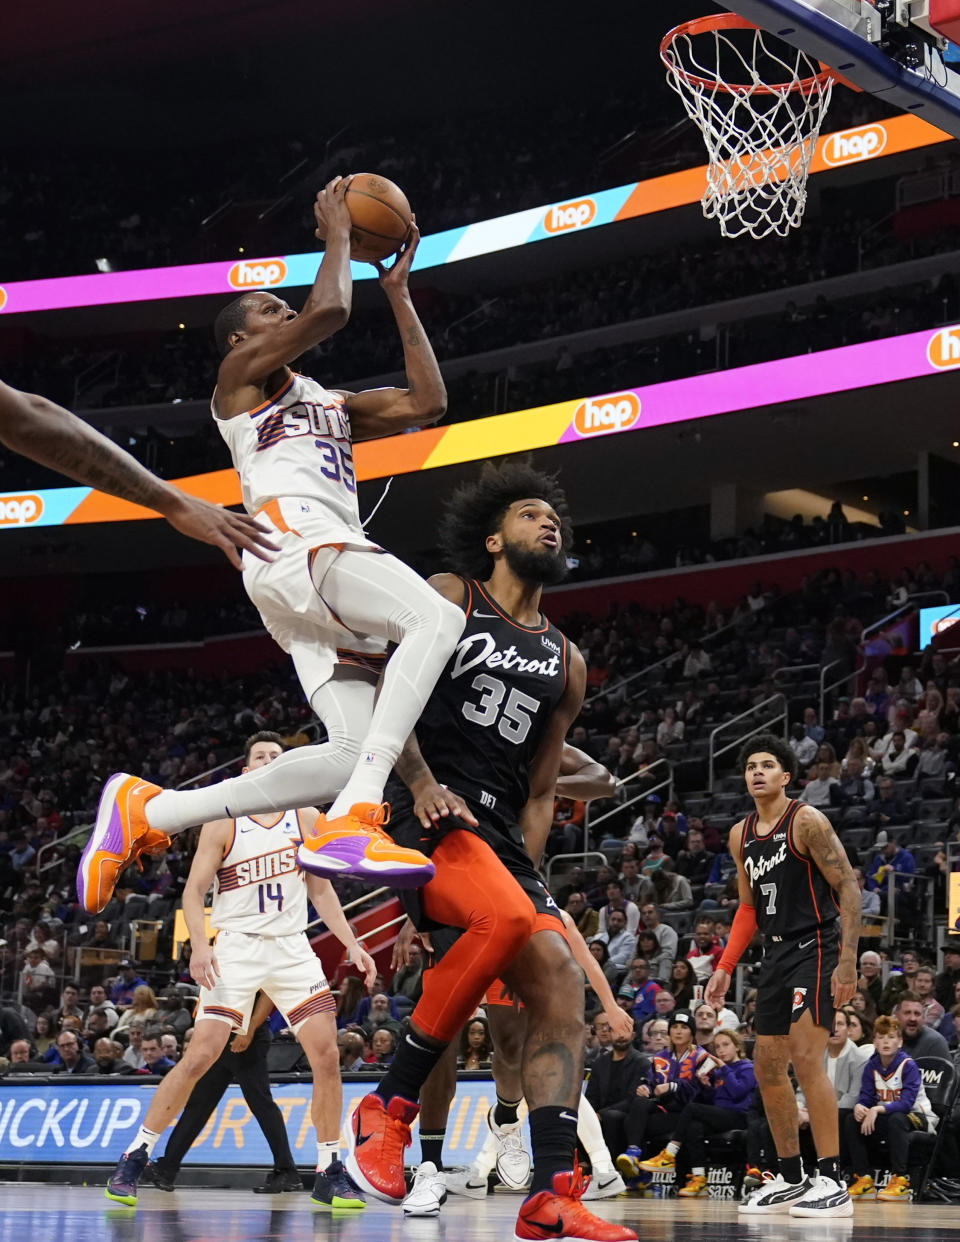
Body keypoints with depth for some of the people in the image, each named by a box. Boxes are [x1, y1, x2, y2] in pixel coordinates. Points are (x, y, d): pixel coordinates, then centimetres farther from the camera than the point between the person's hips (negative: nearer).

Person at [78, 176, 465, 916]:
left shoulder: (332, 405, 36)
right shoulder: (240, 377, 13)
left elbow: (428, 402, 28)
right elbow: (329, 310, -3)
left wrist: (398, 293, 31)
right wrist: (337, 233, 14)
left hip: (332, 560, 8)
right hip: (296, 543, -8)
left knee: (354, 754, -6)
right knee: (438, 618, -31)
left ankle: (146, 811, 0)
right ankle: (351, 823, -44)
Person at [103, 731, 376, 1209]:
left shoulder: (306, 819, 7)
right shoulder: (224, 821, -3)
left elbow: (320, 890, 15)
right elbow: (194, 889, -4)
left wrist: (351, 945, 5)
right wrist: (199, 945, -20)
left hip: (291, 948, 3)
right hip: (235, 948, -3)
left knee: (326, 1056, -7)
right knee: (199, 1056, -12)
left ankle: (329, 1174, 4)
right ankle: (134, 1158, -1)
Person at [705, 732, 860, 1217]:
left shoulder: (806, 822, -11)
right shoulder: (741, 836, 12)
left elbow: (848, 887, -14)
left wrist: (848, 960, -21)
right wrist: (725, 968, 13)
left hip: (815, 948, -8)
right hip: (775, 954, 8)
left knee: (805, 1057, -19)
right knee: (767, 1068, 8)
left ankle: (833, 1183, -16)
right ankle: (790, 1179, 19)